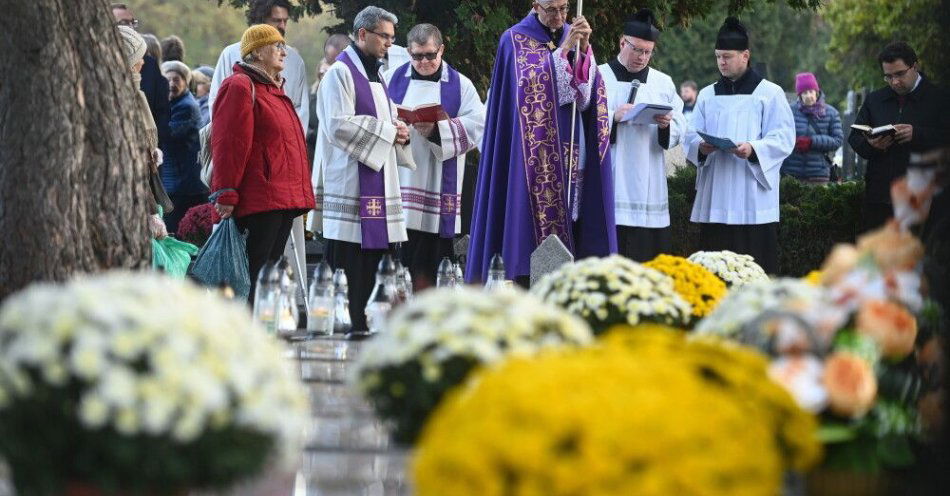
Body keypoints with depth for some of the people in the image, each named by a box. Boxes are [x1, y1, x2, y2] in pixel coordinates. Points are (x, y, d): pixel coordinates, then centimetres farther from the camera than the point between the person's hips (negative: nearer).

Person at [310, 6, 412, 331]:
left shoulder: (374, 75, 21)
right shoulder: (341, 72, -8)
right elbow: (338, 125, -18)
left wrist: (398, 131, 6)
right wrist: (387, 131, -13)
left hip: (377, 187, 9)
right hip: (350, 188, -9)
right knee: (351, 277, -10)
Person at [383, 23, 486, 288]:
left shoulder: (460, 85, 8)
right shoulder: (392, 79, 12)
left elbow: (477, 124, -3)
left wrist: (437, 129, -16)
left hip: (437, 186, -1)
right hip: (398, 182, 1)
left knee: (427, 264, -1)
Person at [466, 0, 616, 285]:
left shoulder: (573, 37, 14)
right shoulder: (516, 40, 2)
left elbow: (587, 93, 3)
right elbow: (530, 84, -13)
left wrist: (583, 48, -10)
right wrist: (563, 49, -18)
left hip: (571, 150, 4)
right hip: (535, 152, -4)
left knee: (568, 216, -3)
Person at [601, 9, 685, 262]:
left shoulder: (664, 84, 15)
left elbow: (679, 131, 9)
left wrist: (666, 125, -12)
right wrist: (613, 117, -17)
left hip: (648, 190, 3)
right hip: (609, 184, -3)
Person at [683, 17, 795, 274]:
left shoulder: (769, 93, 4)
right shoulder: (707, 95, 17)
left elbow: (784, 138, -3)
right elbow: (691, 137, 13)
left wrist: (753, 149, -21)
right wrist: (701, 148, -11)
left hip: (753, 199, -4)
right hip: (715, 199, 4)